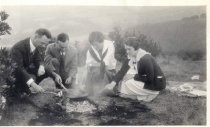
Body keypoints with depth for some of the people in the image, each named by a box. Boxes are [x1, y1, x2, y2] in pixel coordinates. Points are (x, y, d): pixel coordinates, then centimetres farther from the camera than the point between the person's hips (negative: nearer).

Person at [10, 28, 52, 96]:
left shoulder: (37, 45, -9)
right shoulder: (18, 48, -31)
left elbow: (38, 60, -1)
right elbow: (18, 68, -38)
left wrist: (41, 67, -28)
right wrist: (33, 84, -47)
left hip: (26, 69, 8)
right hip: (15, 74, -7)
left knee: (47, 70, -6)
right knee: (32, 77, -34)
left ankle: (25, 88, 3)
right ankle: (19, 89, -4)